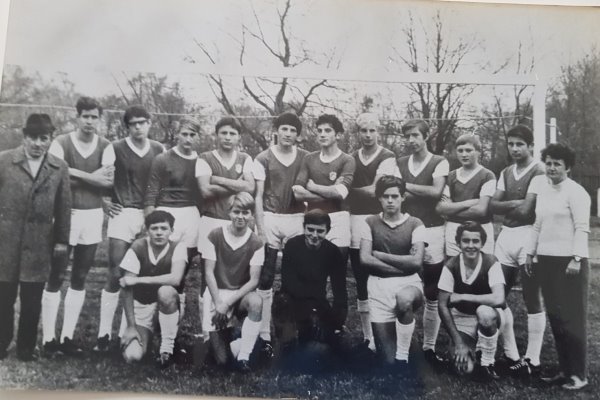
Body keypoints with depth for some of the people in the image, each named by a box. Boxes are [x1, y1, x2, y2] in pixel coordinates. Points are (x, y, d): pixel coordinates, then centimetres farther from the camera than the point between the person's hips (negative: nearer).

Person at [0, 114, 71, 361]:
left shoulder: (59, 167, 3)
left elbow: (64, 207, 4)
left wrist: (62, 240, 4)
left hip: (39, 244, 1)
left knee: (32, 301, 6)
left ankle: (26, 347, 21)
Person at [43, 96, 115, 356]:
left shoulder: (105, 147, 5)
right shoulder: (61, 143, -3)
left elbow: (109, 181, -7)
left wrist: (74, 173, -13)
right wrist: (92, 178, -12)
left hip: (93, 216, 3)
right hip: (65, 215, -3)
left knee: (80, 279, 8)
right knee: (55, 278, 2)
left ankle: (67, 337, 18)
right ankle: (49, 339, 11)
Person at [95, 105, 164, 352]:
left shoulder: (159, 150, 7)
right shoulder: (116, 149, -1)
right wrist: (106, 202, -4)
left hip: (150, 215, 2)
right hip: (122, 214, -2)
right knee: (115, 275, -6)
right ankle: (104, 333, 2)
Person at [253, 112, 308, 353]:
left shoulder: (306, 158, 7)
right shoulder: (263, 159, 1)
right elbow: (258, 195, -1)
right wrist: (260, 228, -7)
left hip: (297, 219, 2)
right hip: (270, 219, -2)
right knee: (265, 280, -1)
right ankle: (264, 335, 7)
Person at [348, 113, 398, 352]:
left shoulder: (387, 158, -2)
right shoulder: (350, 159, 13)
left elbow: (375, 190, -11)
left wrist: (352, 188, -1)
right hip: (355, 222, 4)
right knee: (361, 282, 9)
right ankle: (368, 334, 21)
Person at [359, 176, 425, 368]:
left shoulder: (415, 224, 1)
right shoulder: (370, 222, 4)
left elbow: (416, 262, -10)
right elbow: (365, 259, -5)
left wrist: (380, 255, -5)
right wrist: (401, 265, -7)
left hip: (408, 282, -1)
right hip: (379, 284, 1)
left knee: (404, 300, -40)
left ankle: (403, 357, -18)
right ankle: (393, 360, 32)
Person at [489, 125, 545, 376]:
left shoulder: (538, 172, -8)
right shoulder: (505, 173, 15)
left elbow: (526, 209, -17)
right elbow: (492, 205, 6)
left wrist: (505, 205, 0)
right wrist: (513, 204, -11)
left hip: (528, 236, -7)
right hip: (505, 235, 7)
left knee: (532, 300, 2)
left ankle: (532, 360, 12)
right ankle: (511, 355, 20)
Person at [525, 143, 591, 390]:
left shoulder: (575, 191, -7)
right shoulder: (541, 186, 13)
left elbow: (582, 228, -13)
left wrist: (577, 259, -21)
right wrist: (530, 253, 17)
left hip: (569, 261, -6)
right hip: (546, 259, 6)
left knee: (572, 317, -1)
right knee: (555, 317, 9)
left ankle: (579, 374, 10)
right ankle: (565, 369, 19)